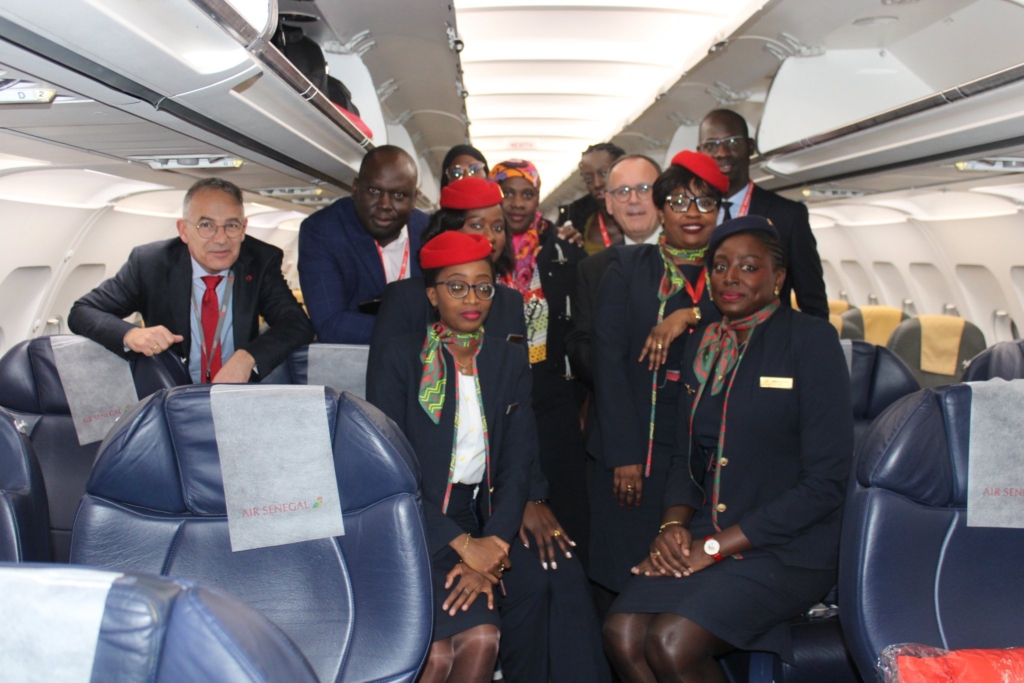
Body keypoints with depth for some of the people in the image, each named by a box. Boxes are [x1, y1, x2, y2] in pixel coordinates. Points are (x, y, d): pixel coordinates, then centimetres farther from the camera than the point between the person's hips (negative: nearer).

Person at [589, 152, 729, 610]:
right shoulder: (628, 267, 7)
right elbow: (609, 358, -3)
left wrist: (690, 316, -17)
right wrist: (624, 454, -10)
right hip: (633, 451, -1)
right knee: (623, 581, 2)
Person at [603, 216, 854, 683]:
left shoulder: (811, 340, -7)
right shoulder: (701, 344, 11)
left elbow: (825, 481, -12)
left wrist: (717, 547, -14)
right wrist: (673, 524, -4)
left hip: (787, 548, -5)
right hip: (706, 536, 5)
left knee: (671, 643, -25)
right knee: (622, 633, -19)